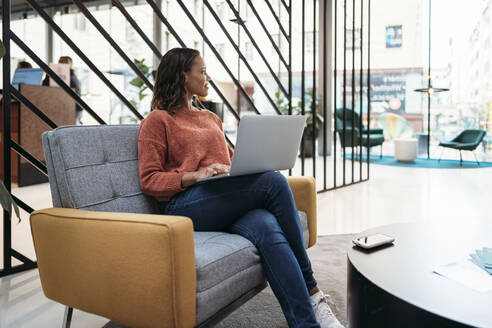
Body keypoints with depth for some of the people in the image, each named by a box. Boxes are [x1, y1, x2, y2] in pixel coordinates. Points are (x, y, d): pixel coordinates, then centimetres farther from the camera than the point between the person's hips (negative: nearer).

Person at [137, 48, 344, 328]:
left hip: (228, 204, 6)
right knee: (275, 182, -26)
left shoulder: (211, 118, 29)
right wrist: (195, 176, -16)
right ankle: (311, 290, -18)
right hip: (185, 205, -5)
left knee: (268, 229, -31)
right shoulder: (158, 120, 8)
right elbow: (149, 180, 1)